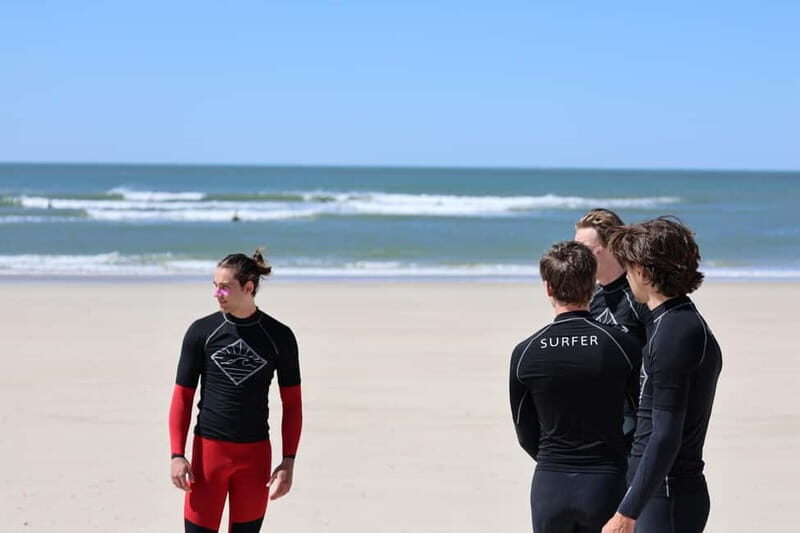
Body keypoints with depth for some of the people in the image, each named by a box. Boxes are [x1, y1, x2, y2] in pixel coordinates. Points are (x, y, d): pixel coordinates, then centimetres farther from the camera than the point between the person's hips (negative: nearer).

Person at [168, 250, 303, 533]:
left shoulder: (279, 337, 1)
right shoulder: (201, 331, 0)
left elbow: (292, 403, 6)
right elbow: (182, 396, 3)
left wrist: (288, 461, -1)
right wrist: (177, 454, -7)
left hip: (255, 454, 1)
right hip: (208, 449, 0)